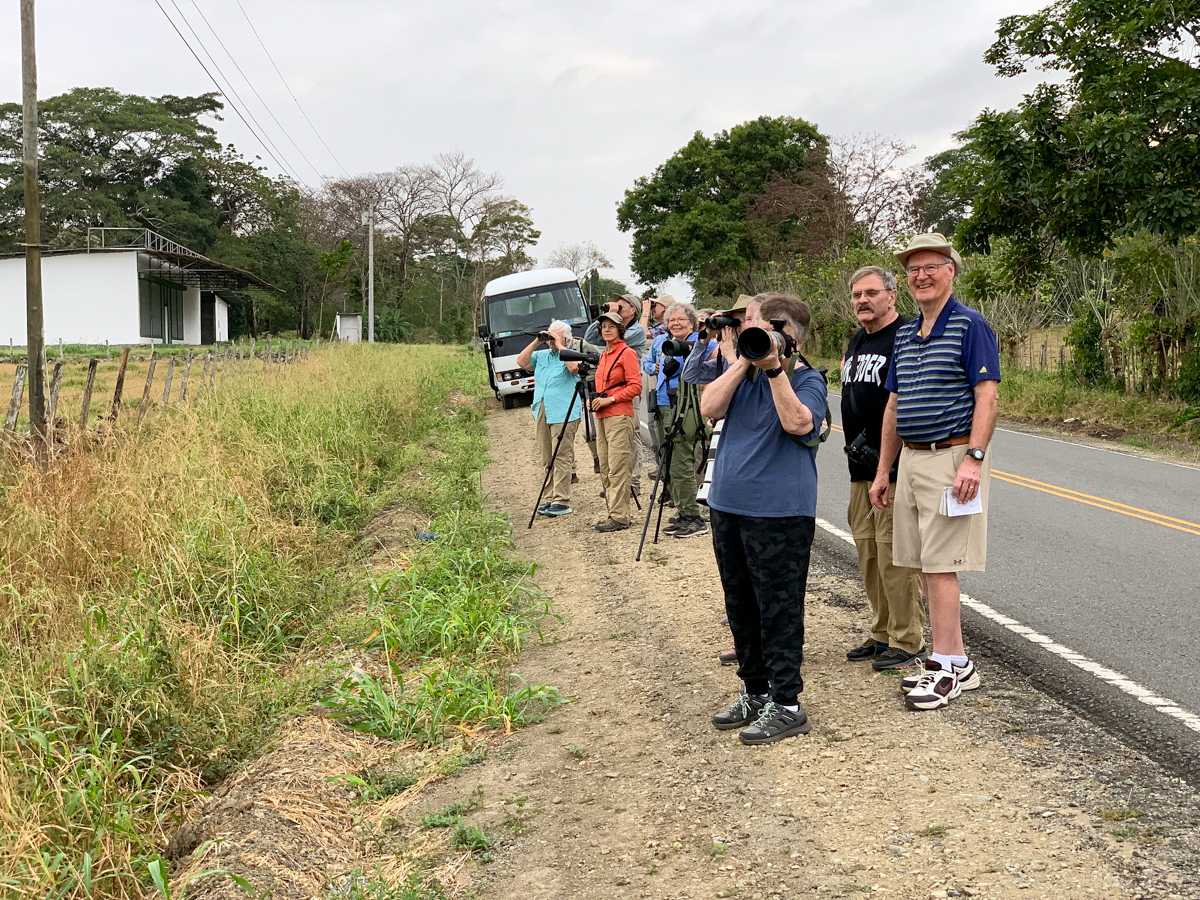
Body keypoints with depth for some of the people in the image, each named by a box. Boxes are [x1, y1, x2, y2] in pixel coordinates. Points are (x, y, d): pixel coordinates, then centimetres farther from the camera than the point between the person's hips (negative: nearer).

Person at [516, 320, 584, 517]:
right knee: (547, 460, 10)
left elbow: (574, 367, -21)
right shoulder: (541, 356, 17)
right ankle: (551, 499, 16)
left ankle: (562, 501, -9)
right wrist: (536, 342, 3)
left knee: (561, 458, -10)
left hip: (563, 414, -7)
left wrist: (559, 346, -13)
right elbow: (521, 361, 7)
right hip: (542, 413, 7)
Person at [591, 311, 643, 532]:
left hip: (619, 416, -9)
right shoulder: (603, 355, 19)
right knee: (605, 469, 9)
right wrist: (595, 399, 10)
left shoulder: (627, 353, -5)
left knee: (618, 468, -10)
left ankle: (619, 516, -8)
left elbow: (635, 386, -11)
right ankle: (616, 511, 15)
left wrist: (610, 399, -16)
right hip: (601, 416, 9)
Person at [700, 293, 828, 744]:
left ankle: (785, 704, 6)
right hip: (728, 506, 7)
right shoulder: (741, 371, 11)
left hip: (780, 512, -7)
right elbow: (709, 407, -5)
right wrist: (744, 362, -9)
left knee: (778, 610, -3)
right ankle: (754, 692, 29)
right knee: (741, 607, 15)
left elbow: (797, 422, -24)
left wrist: (774, 369, -23)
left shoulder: (807, 380, -5)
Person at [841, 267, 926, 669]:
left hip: (895, 469, -9)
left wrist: (877, 446, -20)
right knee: (868, 552, 13)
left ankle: (908, 642, 3)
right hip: (861, 467, 9)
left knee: (895, 553, -6)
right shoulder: (856, 343, 17)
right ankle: (882, 633, 25)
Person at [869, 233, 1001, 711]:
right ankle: (956, 662, 18)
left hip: (951, 458, -8)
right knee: (927, 567, 9)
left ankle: (948, 666, 0)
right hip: (910, 461, 8)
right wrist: (883, 471, 16)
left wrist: (974, 459, -23)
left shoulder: (970, 325, -7)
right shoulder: (904, 334, 15)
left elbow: (987, 396, -14)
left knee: (939, 566, -8)